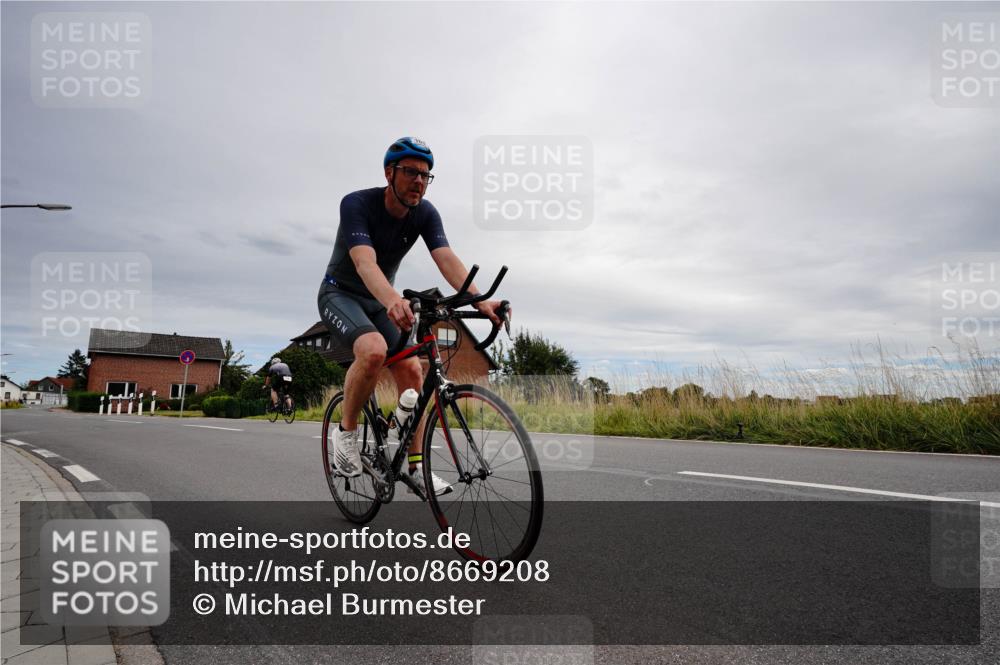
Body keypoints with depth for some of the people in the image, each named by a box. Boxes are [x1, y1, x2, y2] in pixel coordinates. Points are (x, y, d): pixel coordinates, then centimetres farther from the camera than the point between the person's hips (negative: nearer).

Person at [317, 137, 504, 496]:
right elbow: (365, 261, -41)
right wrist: (393, 300, -62)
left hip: (379, 301, 5)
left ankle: (415, 466, 0)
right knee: (374, 349, -34)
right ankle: (346, 431, -10)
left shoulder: (425, 213, -11)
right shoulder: (356, 204, -25)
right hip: (339, 294, -5)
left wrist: (480, 301, -44)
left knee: (411, 370, -10)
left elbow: (447, 259, -26)